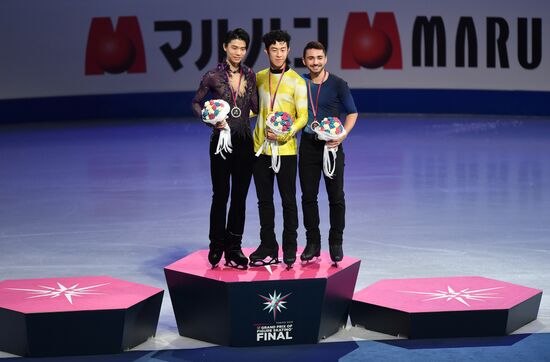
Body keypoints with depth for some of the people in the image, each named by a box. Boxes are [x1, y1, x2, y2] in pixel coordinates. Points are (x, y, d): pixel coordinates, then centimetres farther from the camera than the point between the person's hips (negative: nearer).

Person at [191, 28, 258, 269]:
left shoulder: (249, 75, 6)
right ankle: (216, 247, 15)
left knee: (240, 196, 5)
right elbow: (196, 103, 4)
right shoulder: (213, 76, -4)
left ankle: (233, 248, 13)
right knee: (221, 194, 0)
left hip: (244, 141, 3)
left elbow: (256, 107, 8)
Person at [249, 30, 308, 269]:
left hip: (286, 149, -4)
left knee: (288, 201, 4)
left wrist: (285, 134, -21)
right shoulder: (259, 77, 8)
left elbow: (303, 117, -7)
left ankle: (289, 249, 14)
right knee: (264, 200, 9)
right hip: (261, 148, 4)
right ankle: (268, 248, 17)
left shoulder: (296, 81, -6)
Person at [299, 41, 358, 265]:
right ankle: (312, 243, 15)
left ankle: (336, 243, 13)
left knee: (336, 197, 1)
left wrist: (342, 135, -12)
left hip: (332, 145, -2)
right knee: (308, 196, 5)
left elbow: (352, 113, 3)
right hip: (308, 144, 2)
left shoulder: (338, 84, -3)